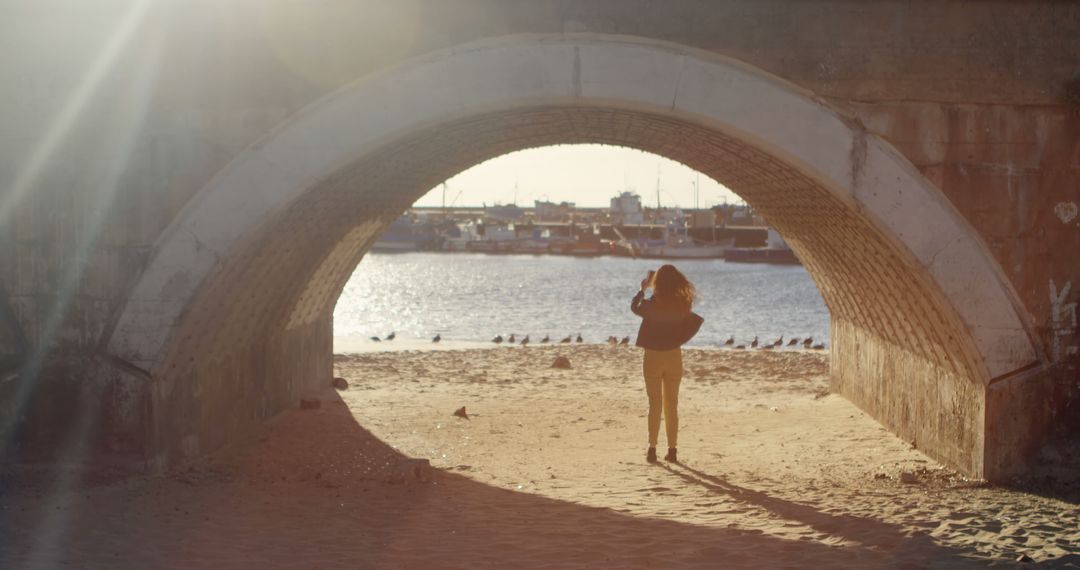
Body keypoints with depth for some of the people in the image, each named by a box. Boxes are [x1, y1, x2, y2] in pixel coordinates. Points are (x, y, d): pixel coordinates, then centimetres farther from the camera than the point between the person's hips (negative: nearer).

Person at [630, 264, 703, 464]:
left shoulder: (651, 305, -14)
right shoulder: (683, 305, -9)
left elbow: (634, 307, 7)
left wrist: (643, 289, 19)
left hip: (653, 357, -2)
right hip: (674, 357, 2)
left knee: (655, 404, 5)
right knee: (672, 405, 11)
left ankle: (652, 449, 1)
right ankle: (672, 449, 12)